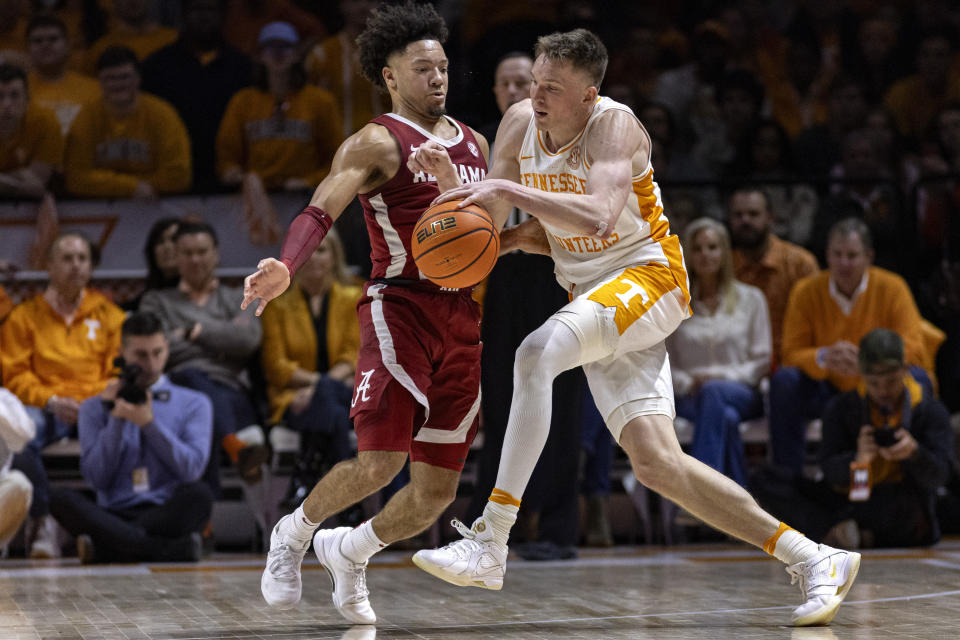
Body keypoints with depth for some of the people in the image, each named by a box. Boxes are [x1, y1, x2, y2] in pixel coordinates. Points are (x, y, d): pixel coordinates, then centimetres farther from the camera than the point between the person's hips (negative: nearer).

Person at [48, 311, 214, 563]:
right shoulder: (96, 408, 16)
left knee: (199, 494, -34)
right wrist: (117, 420, -5)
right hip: (116, 513, 1)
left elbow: (191, 469, -1)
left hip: (167, 514, -1)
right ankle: (169, 548, -39)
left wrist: (149, 423, -10)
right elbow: (97, 479, 3)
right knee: (60, 498, -30)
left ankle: (104, 547, -31)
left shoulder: (194, 404, 15)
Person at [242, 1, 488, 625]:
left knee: (437, 492, 4)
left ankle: (349, 553, 30)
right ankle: (294, 533, 9)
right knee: (381, 462, -20)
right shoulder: (376, 144, -4)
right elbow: (321, 210, -18)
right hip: (400, 305, -6)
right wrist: (285, 268, -40)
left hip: (462, 317, 6)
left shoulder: (473, 144, 17)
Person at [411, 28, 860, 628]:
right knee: (656, 461, -3)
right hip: (592, 294, 8)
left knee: (536, 355, -32)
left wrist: (510, 191, -39)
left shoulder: (614, 124, -19)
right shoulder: (519, 123, 2)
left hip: (648, 276, -7)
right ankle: (814, 560, 6)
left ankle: (489, 544, -31)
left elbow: (599, 218, -36)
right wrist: (501, 240, -10)